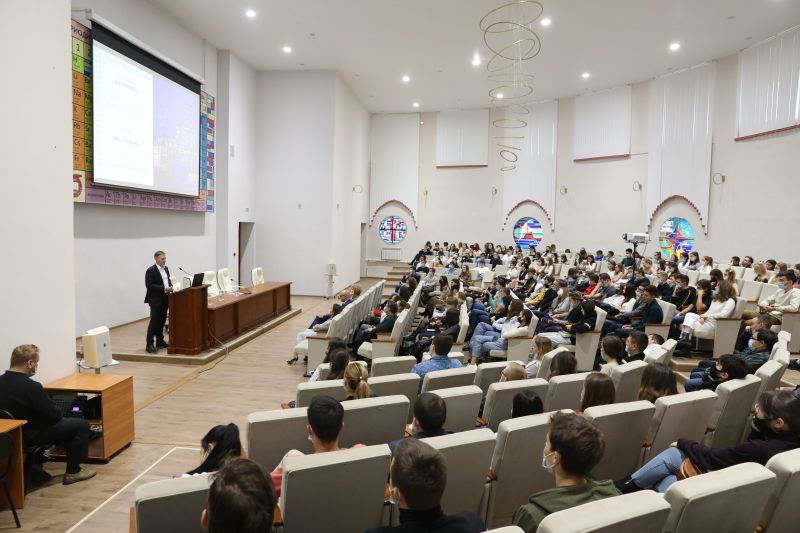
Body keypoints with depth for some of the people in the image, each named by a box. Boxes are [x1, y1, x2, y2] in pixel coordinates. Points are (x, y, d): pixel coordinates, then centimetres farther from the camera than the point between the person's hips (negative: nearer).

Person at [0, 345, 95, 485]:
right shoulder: (32, 387, -27)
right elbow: (54, 416, -19)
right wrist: (58, 413, 3)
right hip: (29, 437, -9)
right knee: (81, 425, 0)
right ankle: (72, 472, 8)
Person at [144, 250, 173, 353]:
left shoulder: (166, 268, 11)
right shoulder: (150, 270, -12)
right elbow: (149, 285, -18)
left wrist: (170, 287, 0)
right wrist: (163, 289, -23)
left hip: (164, 299, 7)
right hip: (155, 300, -7)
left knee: (162, 321, 13)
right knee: (154, 321, -6)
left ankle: (160, 341, 23)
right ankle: (149, 345, -2)